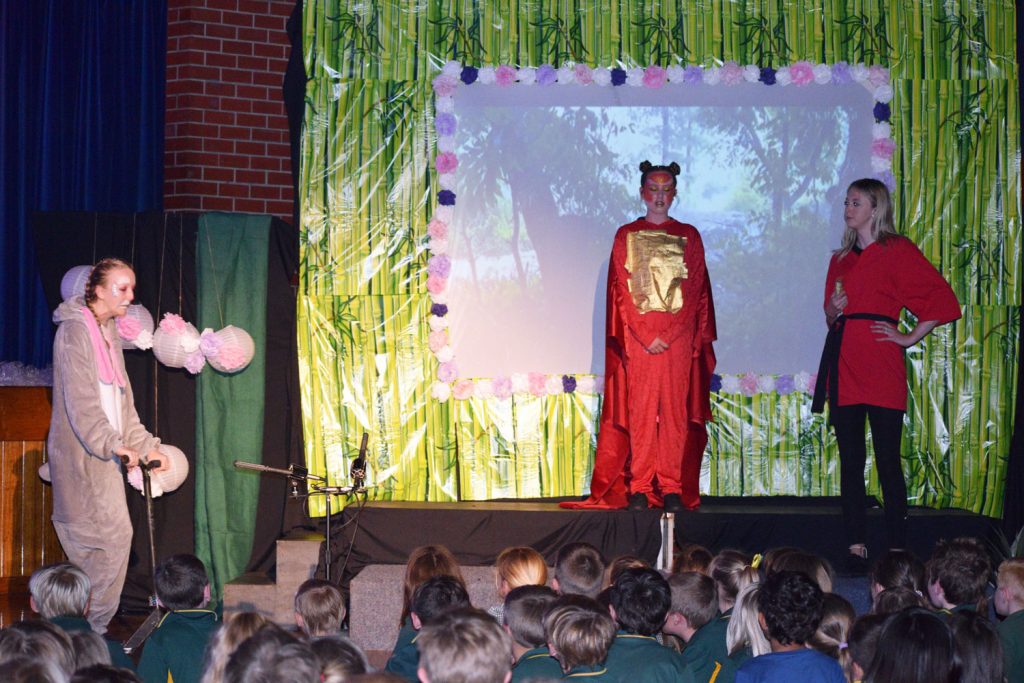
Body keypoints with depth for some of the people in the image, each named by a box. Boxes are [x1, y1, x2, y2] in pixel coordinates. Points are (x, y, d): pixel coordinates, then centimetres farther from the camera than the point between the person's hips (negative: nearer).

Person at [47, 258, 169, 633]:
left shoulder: (109, 334, 16)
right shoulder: (75, 331, -11)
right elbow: (81, 401, -19)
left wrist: (145, 445, 15)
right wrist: (113, 445, -26)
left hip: (102, 453, 9)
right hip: (81, 453, -9)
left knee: (92, 543, 8)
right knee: (114, 535, -11)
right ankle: (90, 626, -4)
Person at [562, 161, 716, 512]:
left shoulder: (689, 236, 9)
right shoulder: (626, 236, 8)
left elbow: (695, 293, 3)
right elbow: (621, 291, 2)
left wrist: (668, 334, -9)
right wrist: (647, 336, -9)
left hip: (678, 337, 1)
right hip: (638, 337, 0)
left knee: (675, 412, -2)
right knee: (640, 412, -3)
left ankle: (672, 488, -1)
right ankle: (640, 487, -2)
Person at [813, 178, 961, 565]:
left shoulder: (897, 251, -1)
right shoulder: (841, 258, 19)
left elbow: (942, 300, -4)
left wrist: (910, 338, -4)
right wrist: (832, 308, 3)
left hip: (880, 366, -6)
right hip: (843, 366, 6)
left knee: (887, 462, -7)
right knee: (850, 461, 5)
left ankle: (896, 551, -3)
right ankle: (856, 548, 8)